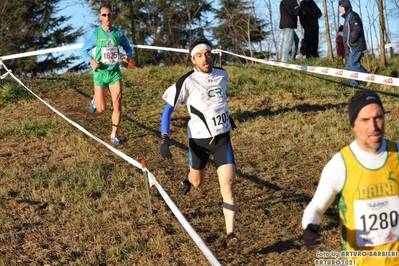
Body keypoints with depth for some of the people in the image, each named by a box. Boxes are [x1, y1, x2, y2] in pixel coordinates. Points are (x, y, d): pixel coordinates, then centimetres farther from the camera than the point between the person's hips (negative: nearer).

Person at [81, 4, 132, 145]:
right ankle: (95, 100, 40)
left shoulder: (119, 33, -3)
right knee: (101, 109, 2)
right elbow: (84, 50, 1)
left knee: (117, 105, -6)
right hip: (100, 73, -1)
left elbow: (128, 48, 11)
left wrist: (128, 56, -11)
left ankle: (114, 135, 8)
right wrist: (91, 61, -18)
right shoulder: (95, 34, -8)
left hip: (115, 72, 1)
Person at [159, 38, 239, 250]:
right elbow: (168, 109, -11)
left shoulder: (222, 75, -2)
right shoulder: (187, 82, -16)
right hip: (199, 139, -2)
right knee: (197, 182, 19)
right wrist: (165, 138, -21)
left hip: (222, 138, 2)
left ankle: (230, 234, -13)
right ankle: (189, 178, 59)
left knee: (227, 184, -13)